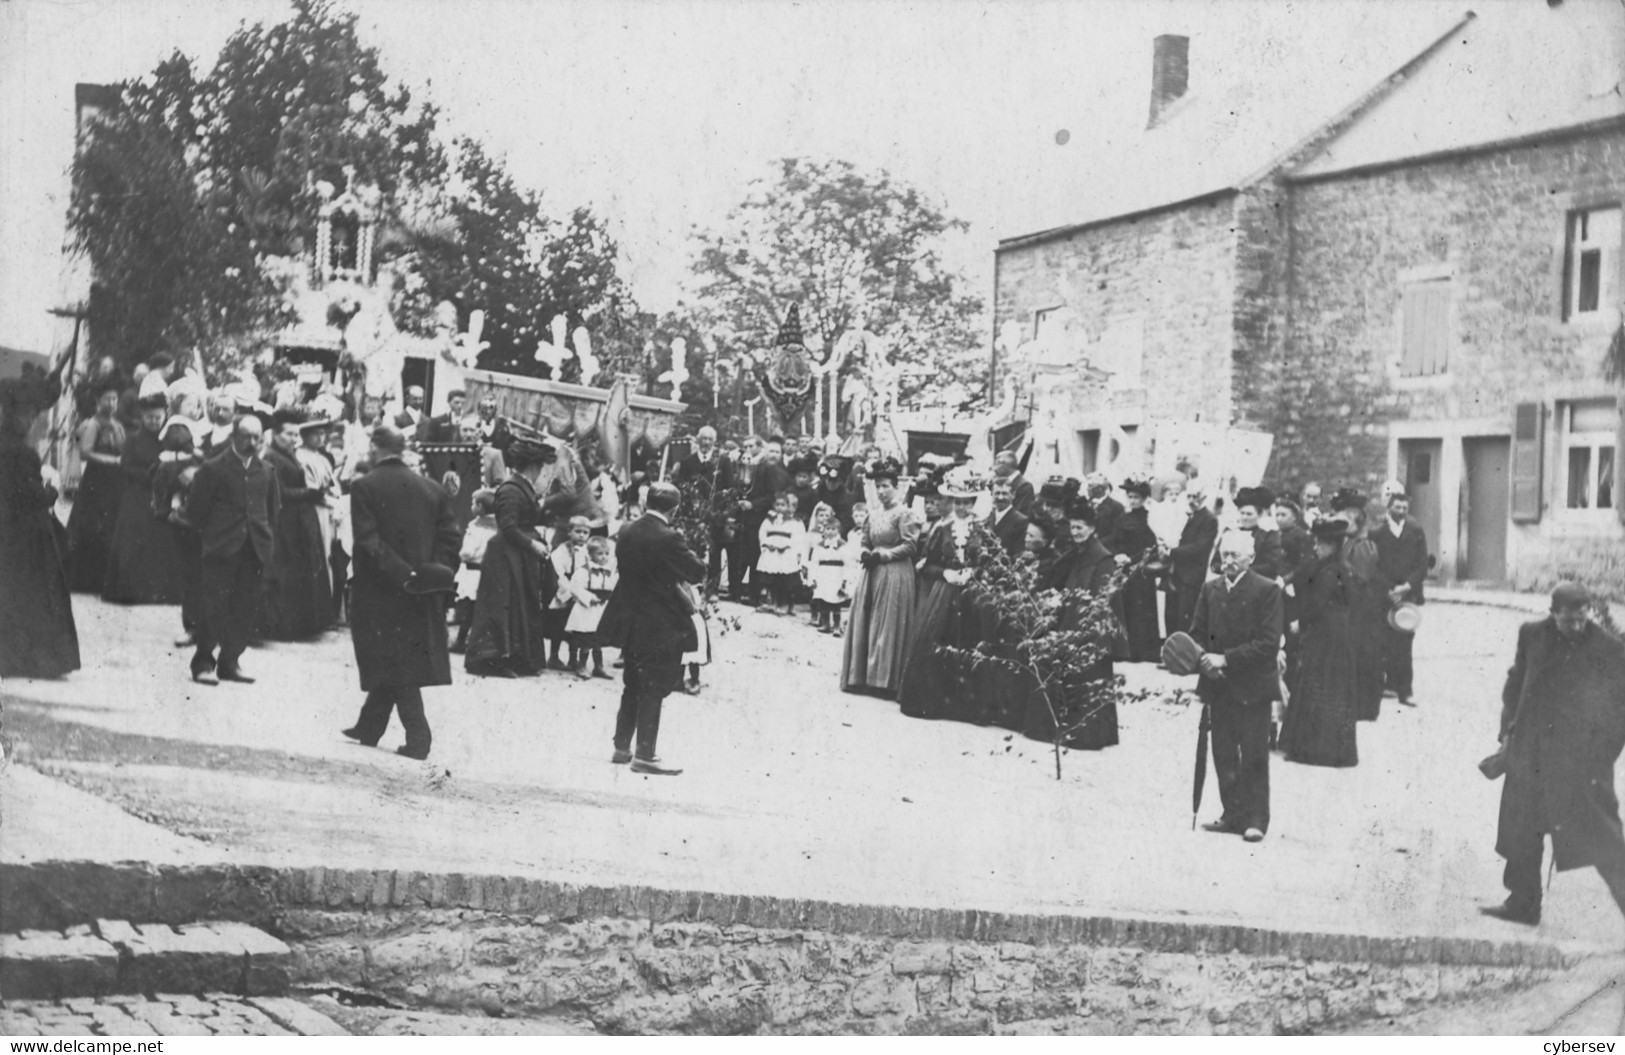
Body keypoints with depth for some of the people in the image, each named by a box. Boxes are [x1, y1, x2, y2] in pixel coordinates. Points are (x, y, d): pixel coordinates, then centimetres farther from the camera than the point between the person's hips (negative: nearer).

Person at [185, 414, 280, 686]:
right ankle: (203, 662, 2)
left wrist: (267, 539, 10)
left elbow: (274, 509, 17)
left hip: (255, 550, 4)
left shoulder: (266, 471, 10)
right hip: (221, 550, -4)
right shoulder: (213, 468, -3)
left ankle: (230, 661, 12)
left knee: (246, 607, 3)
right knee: (214, 605, -5)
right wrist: (211, 535, 1)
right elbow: (195, 509, -1)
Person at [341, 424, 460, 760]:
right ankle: (369, 727, 27)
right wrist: (436, 575, -1)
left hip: (380, 592, -4)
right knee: (399, 660, 15)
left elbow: (368, 542, -16)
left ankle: (418, 738, -5)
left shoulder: (364, 487, -8)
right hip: (423, 593, 5)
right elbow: (449, 537, 0)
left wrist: (401, 575, -18)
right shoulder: (432, 489, 4)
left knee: (395, 662, 1)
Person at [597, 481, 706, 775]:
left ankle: (621, 748, 24)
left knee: (633, 686, 19)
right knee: (654, 690, 0)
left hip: (630, 622, 7)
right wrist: (689, 555, 5)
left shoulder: (627, 533, 2)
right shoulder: (668, 539, -20)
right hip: (662, 626, -7)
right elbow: (698, 572, -15)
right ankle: (644, 756, 2)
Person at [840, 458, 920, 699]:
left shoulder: (904, 514, -7)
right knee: (864, 624, 5)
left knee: (888, 627, -5)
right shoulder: (873, 515, 14)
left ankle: (885, 681, -2)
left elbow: (910, 546, -12)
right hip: (871, 574, 7)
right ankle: (862, 677, 10)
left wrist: (882, 554, -14)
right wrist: (865, 554, -1)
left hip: (895, 576, -7)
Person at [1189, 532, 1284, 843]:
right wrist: (1204, 658, -8)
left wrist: (1226, 659, -18)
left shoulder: (1267, 590, -7)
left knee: (1253, 756, 0)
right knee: (1224, 755, 8)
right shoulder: (1210, 590, 9)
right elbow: (1197, 634, 13)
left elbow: (1269, 643, -14)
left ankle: (1256, 819, 6)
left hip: (1252, 687, -5)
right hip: (1219, 686, 5)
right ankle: (1233, 815, 17)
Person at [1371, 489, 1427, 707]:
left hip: (1409, 594, 1)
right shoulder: (1378, 532, 2)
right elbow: (1374, 566, -1)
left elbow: (1422, 566, 5)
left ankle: (1404, 691, 0)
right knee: (1385, 644, -5)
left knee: (1405, 645, -1)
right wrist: (1389, 590, -11)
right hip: (1384, 596, -1)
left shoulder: (1416, 532, 7)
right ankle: (1387, 681, 4)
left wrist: (1407, 586, -9)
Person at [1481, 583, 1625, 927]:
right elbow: (1515, 685, 12)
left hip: (1581, 758, -5)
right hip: (1530, 753, 5)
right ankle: (1523, 904, 29)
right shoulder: (1532, 635, 1)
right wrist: (1508, 732, 9)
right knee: (1521, 832, 14)